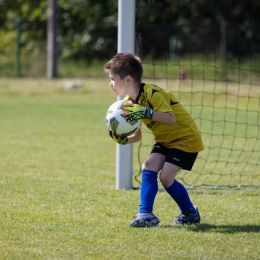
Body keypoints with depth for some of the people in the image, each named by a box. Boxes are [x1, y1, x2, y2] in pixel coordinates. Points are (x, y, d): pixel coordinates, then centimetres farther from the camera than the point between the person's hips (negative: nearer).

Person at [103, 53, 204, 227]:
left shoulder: (152, 94, -27)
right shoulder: (129, 103, 0)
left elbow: (171, 119, -38)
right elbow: (137, 136, 4)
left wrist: (146, 112, -48)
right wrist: (122, 140, -18)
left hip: (185, 138, -8)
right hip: (165, 140, 8)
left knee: (166, 176, -16)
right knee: (148, 167, -11)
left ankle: (190, 213, 4)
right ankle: (146, 214, -12)